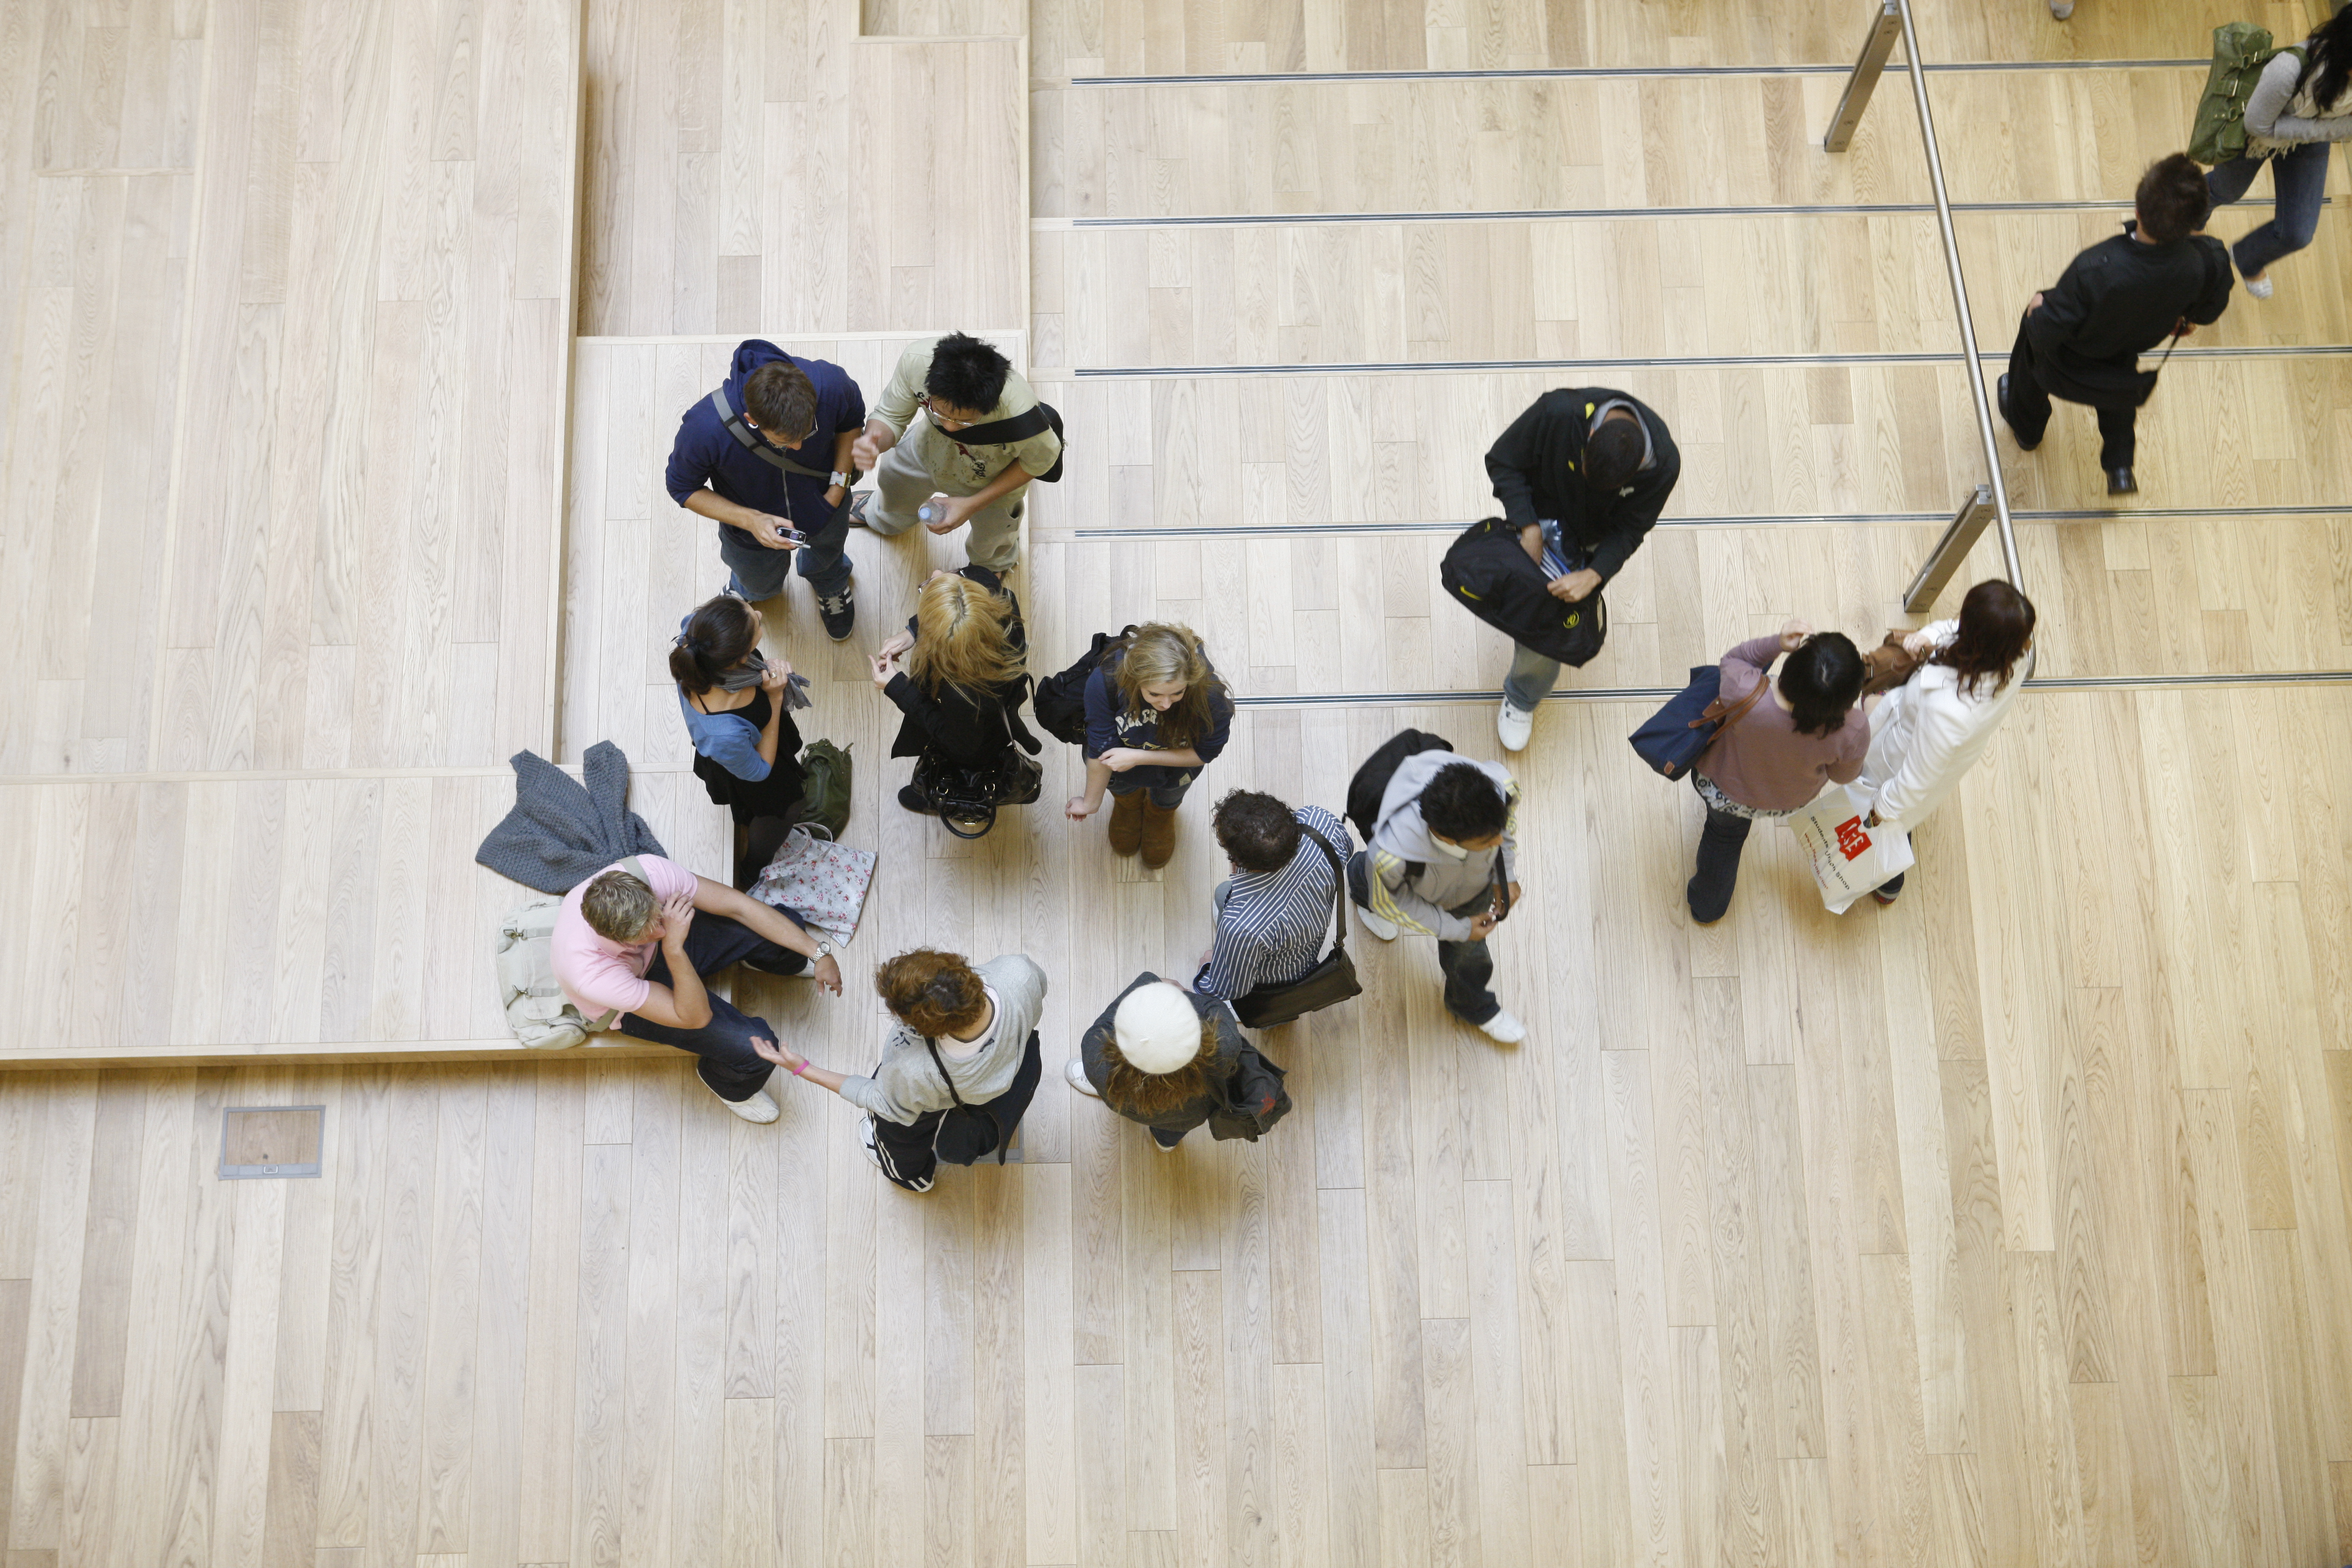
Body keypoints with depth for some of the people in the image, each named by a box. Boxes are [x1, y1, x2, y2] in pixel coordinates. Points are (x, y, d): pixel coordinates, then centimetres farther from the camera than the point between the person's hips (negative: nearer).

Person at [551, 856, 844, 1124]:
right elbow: (695, 1017, -34)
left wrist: (818, 953, -21)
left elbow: (740, 907, -24)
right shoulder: (590, 976, -44)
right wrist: (674, 948, -50)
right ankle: (727, 1083, 21)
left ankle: (789, 960, 32)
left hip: (668, 947, 4)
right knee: (757, 1046, -18)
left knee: (786, 922, -10)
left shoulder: (648, 872, -36)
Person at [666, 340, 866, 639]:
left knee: (827, 559, 36)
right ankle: (744, 588, 70)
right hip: (753, 520, -1)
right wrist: (751, 520, -35)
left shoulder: (830, 384, -40)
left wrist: (841, 482, -20)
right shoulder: (703, 429, -46)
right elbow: (683, 488, -23)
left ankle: (831, 583, 74)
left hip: (823, 501, 1)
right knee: (763, 587, 32)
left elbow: (853, 418, -12)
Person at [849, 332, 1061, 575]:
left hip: (994, 480, -2)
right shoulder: (915, 362, -43)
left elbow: (1042, 459, -24)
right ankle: (887, 518, 75)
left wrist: (972, 505, -26)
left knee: (990, 538, 31)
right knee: (893, 481, 35)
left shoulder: (1020, 415, -49)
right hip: (929, 447, 3)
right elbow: (890, 417, -24)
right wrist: (873, 442, -50)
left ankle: (993, 567, 71)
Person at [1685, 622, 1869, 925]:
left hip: (1725, 790, -2)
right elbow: (1844, 775, -16)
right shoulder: (1853, 731, -41)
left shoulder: (1742, 691, -46)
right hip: (1791, 801, 2)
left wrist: (1777, 643, -36)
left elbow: (1731, 661, -19)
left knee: (1726, 832, 34)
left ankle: (1708, 907, 62)